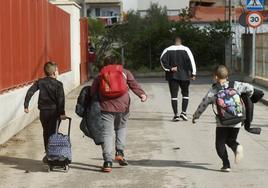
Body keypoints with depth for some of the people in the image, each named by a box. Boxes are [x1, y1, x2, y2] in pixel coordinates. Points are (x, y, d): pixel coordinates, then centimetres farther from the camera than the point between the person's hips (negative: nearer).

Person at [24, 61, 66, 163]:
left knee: (46, 132, 17)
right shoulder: (58, 84, -8)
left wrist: (26, 105, -2)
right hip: (54, 111, -3)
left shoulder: (40, 82, 2)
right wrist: (62, 113, -16)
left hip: (43, 111, 3)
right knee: (52, 132, 4)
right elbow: (61, 99, -16)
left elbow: (30, 92, -6)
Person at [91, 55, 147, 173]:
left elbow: (93, 92, 12)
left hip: (106, 107, -1)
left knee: (107, 133, 0)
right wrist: (142, 94, -14)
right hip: (122, 106, 1)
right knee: (121, 128, 25)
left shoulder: (100, 76, 17)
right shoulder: (125, 72, 16)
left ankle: (108, 162, -7)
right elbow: (134, 84, -1)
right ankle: (120, 152, 10)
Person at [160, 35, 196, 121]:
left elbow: (162, 59, -10)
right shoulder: (185, 49, -2)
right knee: (185, 94, 13)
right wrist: (193, 73, -6)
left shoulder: (168, 50, 2)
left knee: (174, 95, 3)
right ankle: (183, 112, 1)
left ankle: (176, 115, -3)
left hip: (172, 76, 1)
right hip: (184, 75, -1)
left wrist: (169, 68, -8)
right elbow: (191, 61, -8)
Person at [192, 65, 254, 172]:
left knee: (220, 143, 11)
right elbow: (250, 88, 5)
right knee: (231, 140, 22)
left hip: (222, 123, -3)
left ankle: (226, 165, -1)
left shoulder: (213, 91, -3)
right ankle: (237, 147, -12)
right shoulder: (236, 85, 3)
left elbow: (203, 105, 2)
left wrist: (195, 116, 16)